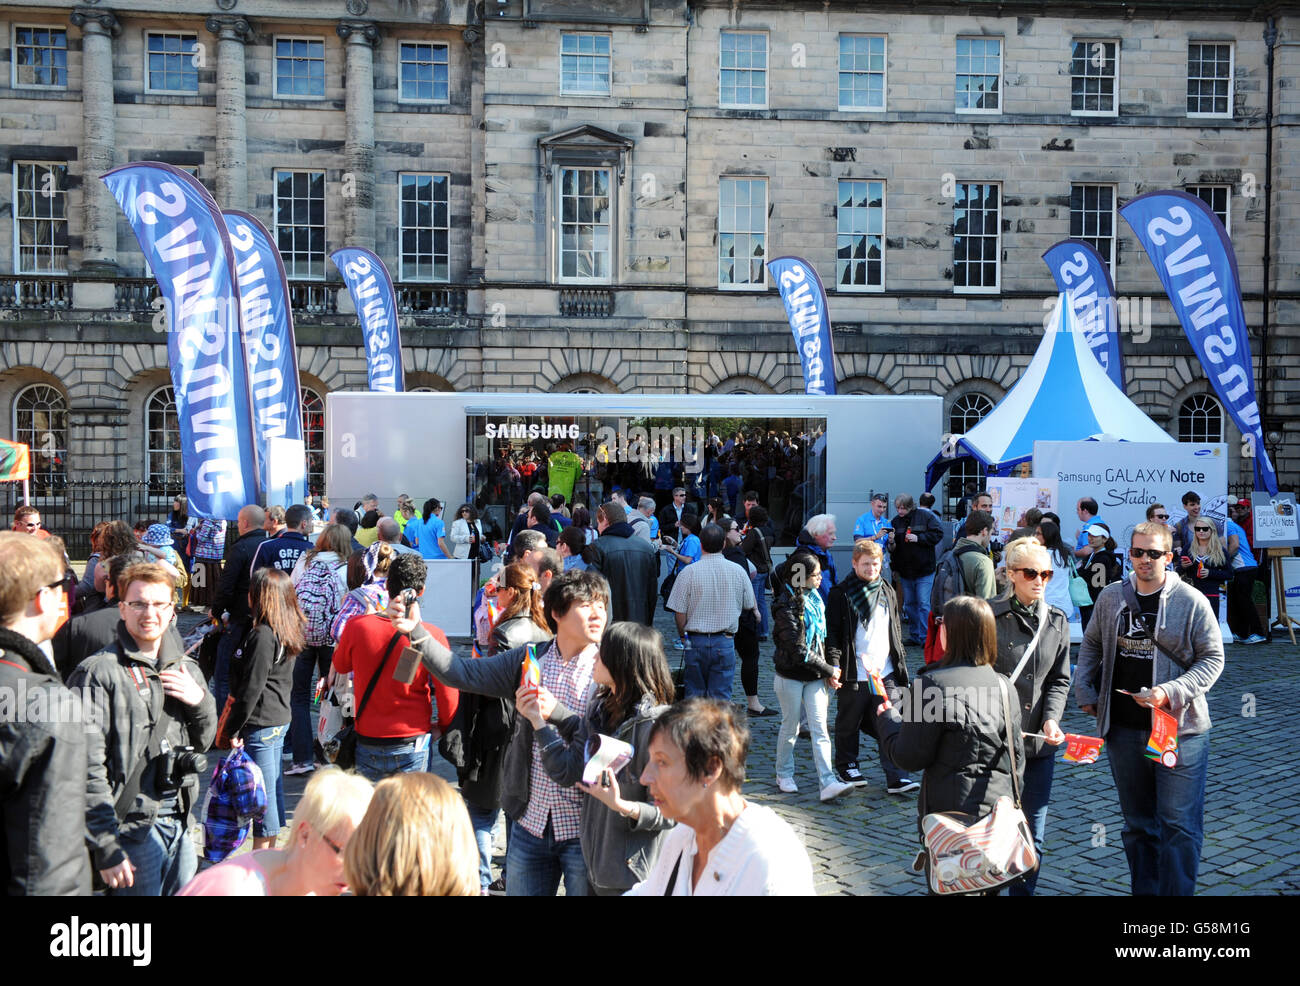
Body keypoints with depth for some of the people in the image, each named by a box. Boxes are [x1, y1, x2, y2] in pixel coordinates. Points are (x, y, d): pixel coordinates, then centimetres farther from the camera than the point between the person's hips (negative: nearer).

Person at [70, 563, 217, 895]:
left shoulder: (186, 669, 10)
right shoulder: (98, 672, -11)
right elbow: (88, 768, -14)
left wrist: (200, 701, -2)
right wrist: (106, 848, -16)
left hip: (180, 821, 6)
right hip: (132, 828, -6)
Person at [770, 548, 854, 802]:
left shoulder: (815, 598, 6)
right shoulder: (786, 605, -17)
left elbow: (823, 637, 12)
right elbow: (798, 650, -21)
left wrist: (829, 672, 2)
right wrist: (829, 669, -14)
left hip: (815, 676, 5)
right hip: (791, 676, -5)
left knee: (820, 728, -2)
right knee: (790, 727, 8)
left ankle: (828, 783, -5)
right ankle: (784, 774, 27)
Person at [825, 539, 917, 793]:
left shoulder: (887, 591, 10)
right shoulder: (841, 594, -6)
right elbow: (832, 632, -7)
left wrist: (900, 660, 18)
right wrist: (834, 664, -17)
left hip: (886, 672, 4)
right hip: (854, 674, -4)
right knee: (848, 724, 11)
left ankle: (896, 777, 3)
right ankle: (846, 765, 31)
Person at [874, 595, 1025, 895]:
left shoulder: (932, 684, -18)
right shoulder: (1004, 686, 1)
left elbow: (910, 757, -13)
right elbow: (1017, 757, 8)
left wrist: (888, 718, 3)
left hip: (950, 814, -5)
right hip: (999, 814, 6)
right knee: (989, 887, 20)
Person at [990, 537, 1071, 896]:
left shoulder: (1057, 620, 7)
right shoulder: (990, 616, -8)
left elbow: (1060, 680, 10)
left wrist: (1052, 718, -7)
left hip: (1040, 742, 4)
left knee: (1033, 834, 12)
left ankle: (1023, 891, 27)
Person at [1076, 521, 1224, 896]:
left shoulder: (1192, 601, -6)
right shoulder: (1111, 597, 5)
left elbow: (1213, 658, -5)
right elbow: (1091, 645, 17)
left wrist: (1171, 692, -18)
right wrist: (1084, 692, 10)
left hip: (1179, 729, -4)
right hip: (1123, 728, 4)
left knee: (1180, 824, -1)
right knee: (1137, 823, 15)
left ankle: (1176, 893, 11)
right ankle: (1143, 890, 28)